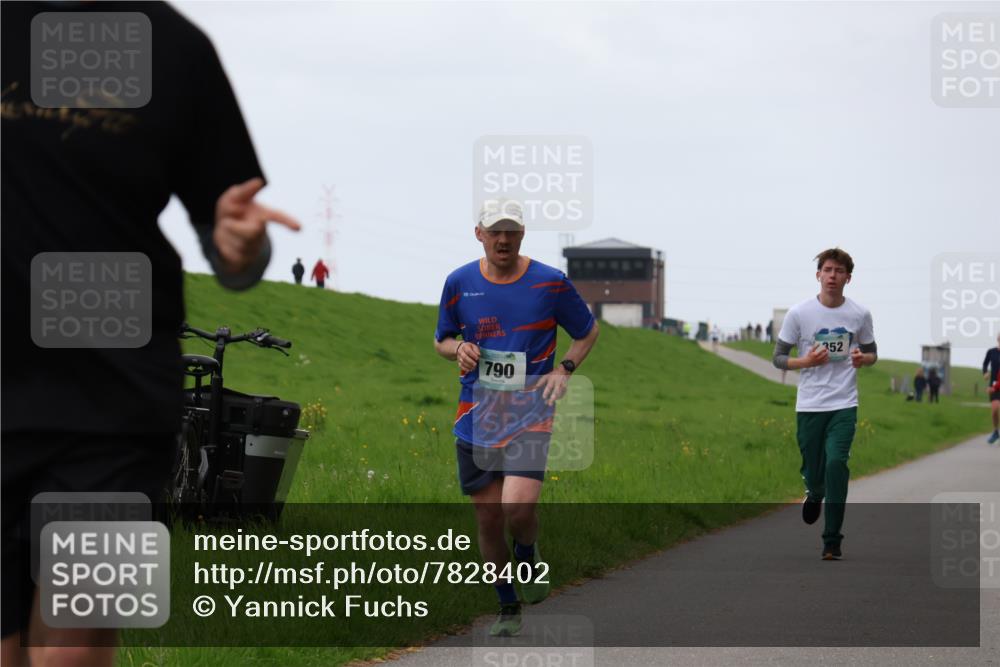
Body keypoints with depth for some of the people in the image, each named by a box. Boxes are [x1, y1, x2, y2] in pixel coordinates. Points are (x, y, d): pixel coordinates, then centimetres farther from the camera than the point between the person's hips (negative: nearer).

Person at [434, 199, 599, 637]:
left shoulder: (550, 283, -2)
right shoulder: (459, 283, 4)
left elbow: (588, 332, 12)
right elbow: (441, 340, 17)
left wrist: (564, 369, -3)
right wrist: (459, 348, -5)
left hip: (530, 410, -3)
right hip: (476, 415, 3)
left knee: (517, 506, -21)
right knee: (487, 518, 4)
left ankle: (528, 555, 14)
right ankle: (508, 608, 22)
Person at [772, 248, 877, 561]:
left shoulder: (860, 314, 2)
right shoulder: (799, 313, -3)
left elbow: (872, 353, 16)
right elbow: (778, 357, 3)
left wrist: (863, 358, -8)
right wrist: (806, 362, -16)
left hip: (844, 405, 0)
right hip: (809, 406, 0)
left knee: (836, 463, -18)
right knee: (813, 472, 4)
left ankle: (832, 541, -11)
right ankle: (814, 493, 45)